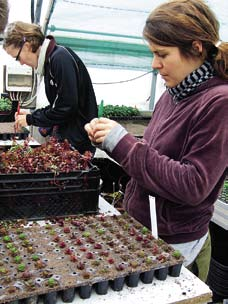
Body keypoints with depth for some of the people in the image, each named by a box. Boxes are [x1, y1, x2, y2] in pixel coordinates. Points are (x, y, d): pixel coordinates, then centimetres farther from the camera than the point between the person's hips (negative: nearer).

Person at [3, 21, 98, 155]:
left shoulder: (61, 58, -18)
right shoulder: (51, 59, 11)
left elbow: (66, 108, -21)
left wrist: (31, 119, -9)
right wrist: (31, 115, 7)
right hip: (64, 136, 9)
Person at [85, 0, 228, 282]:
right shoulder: (173, 95, 2)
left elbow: (193, 185, -24)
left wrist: (123, 143, -22)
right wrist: (107, 137, -6)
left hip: (175, 245, -7)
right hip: (140, 228, 7)